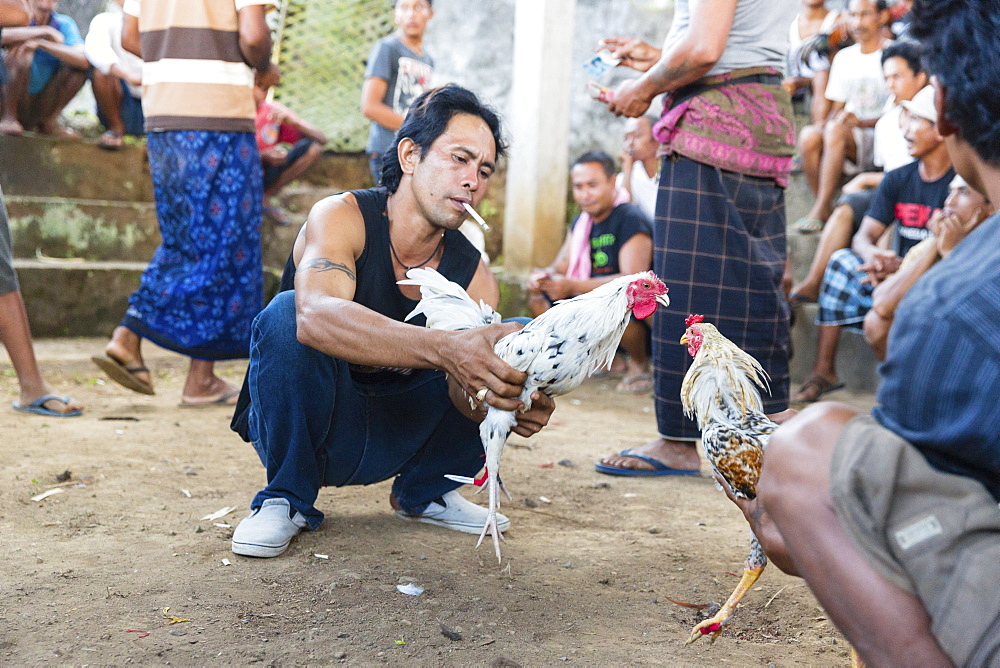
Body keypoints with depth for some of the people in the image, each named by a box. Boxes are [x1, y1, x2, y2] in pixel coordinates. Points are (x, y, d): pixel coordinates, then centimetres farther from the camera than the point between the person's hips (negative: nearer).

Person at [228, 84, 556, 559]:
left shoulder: (474, 277, -8)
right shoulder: (342, 217, -21)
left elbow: (466, 393, -19)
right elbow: (314, 315, -43)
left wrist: (510, 405, -44)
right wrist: (445, 349, -56)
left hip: (392, 440, 4)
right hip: (303, 426, -4)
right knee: (286, 314, -33)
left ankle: (424, 492, 8)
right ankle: (286, 498, -12)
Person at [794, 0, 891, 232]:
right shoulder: (844, 57, 18)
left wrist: (863, 122, -21)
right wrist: (831, 119, -5)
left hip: (881, 138, -5)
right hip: (847, 136, 5)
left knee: (836, 130, -34)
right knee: (808, 135, -27)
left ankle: (819, 211, -33)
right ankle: (825, 210, -21)